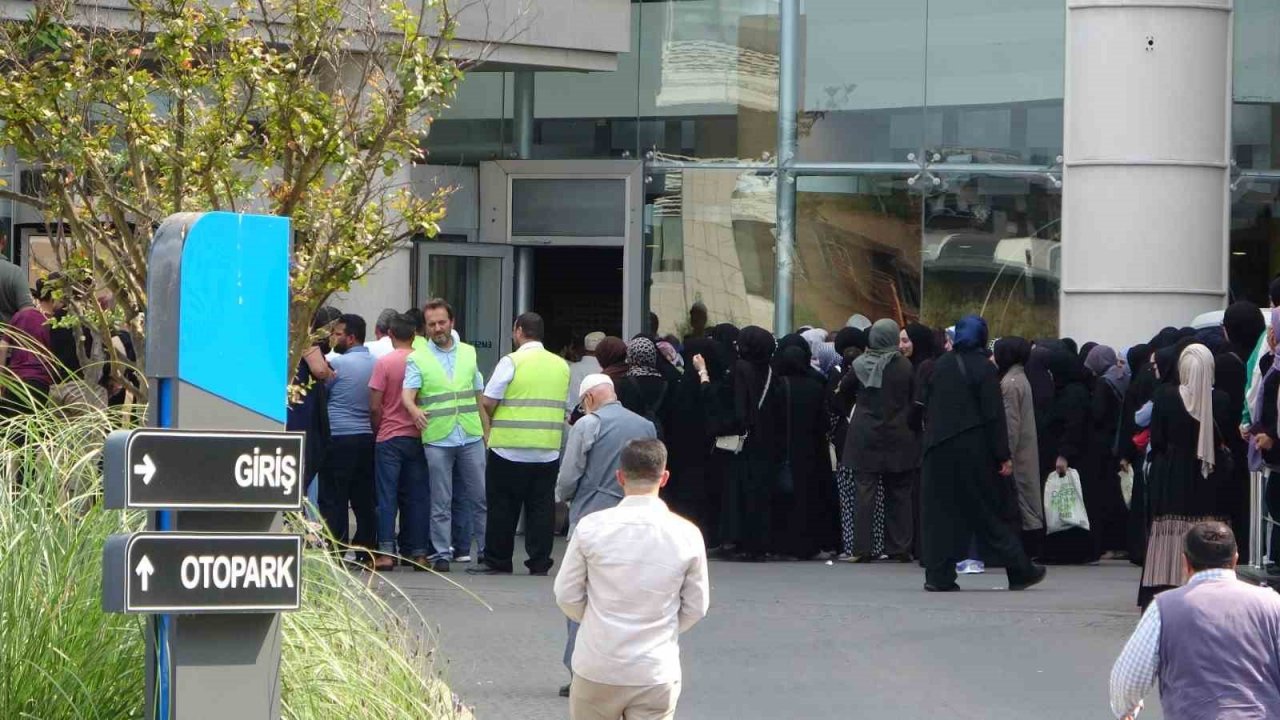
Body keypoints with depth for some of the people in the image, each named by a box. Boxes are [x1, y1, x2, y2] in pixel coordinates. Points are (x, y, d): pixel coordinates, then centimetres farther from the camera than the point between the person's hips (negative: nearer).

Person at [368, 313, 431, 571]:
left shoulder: (384, 363, -8)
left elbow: (375, 407, -8)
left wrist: (378, 431, 8)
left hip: (390, 437, -3)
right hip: (418, 437, 3)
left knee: (387, 496, 0)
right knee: (417, 496, 7)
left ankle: (386, 552, -6)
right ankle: (418, 552, 8)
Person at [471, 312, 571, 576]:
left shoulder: (512, 362, -9)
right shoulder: (561, 365, 9)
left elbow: (487, 402, -11)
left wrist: (491, 419, 9)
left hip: (510, 448, -4)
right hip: (548, 449, 5)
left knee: (503, 507, 4)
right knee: (541, 506, 7)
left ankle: (497, 561, 8)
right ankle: (539, 562, 6)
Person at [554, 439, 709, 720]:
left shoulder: (591, 527, -9)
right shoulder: (686, 535, -6)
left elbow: (567, 596, 1)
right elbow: (696, 607, 4)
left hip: (597, 669, 0)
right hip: (657, 673, 0)